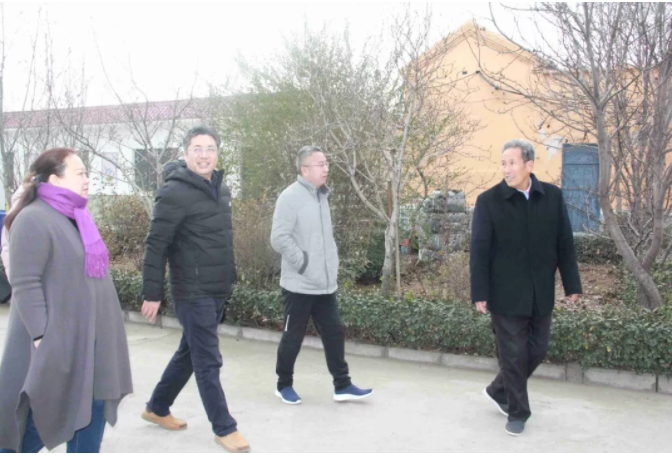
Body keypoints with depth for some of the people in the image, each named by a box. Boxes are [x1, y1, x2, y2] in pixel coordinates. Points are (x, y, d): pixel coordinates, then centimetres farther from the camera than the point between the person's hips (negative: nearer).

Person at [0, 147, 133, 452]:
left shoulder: (78, 218, 13)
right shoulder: (34, 219, -14)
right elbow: (25, 285, -19)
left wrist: (105, 333, 20)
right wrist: (42, 336, -22)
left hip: (90, 339, 8)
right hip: (56, 341, -8)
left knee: (91, 413, 11)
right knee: (44, 416, 3)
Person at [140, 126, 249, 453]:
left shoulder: (221, 188, 9)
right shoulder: (174, 193, -15)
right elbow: (155, 246, -15)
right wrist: (152, 294, -15)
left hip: (218, 291, 8)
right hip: (193, 292, -8)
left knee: (189, 353, 19)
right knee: (208, 362, 0)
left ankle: (157, 409, 36)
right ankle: (224, 428, 14)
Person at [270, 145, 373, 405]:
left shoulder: (321, 196, 13)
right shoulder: (290, 197, -13)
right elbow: (279, 238, -21)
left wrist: (331, 264, 13)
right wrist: (303, 263, -17)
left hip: (325, 284, 7)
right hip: (299, 285, -7)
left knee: (334, 333, 7)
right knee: (293, 337, 6)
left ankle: (342, 386, 16)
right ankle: (284, 385, 23)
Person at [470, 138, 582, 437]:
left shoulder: (553, 196, 1)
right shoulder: (489, 200, -9)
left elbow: (565, 242, 5)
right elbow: (479, 250, -9)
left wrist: (572, 284, 4)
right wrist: (480, 293, -11)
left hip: (541, 292, 4)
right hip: (506, 294, -4)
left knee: (537, 349, 13)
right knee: (513, 354, 4)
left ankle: (499, 390, 35)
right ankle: (517, 412, 22)